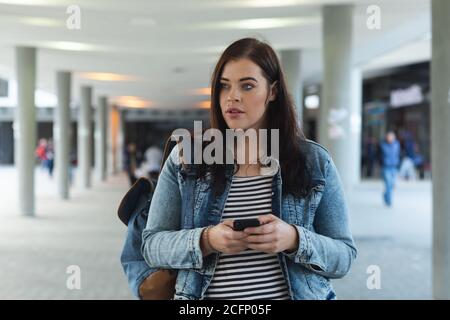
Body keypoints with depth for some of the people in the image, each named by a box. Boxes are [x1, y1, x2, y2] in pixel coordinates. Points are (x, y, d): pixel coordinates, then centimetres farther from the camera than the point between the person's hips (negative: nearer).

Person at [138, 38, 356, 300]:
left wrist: (294, 239, -23)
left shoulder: (315, 162, -4)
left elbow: (344, 257, -4)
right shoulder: (185, 159, -4)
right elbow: (152, 246, -4)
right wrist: (206, 241, -23)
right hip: (204, 292, 1)